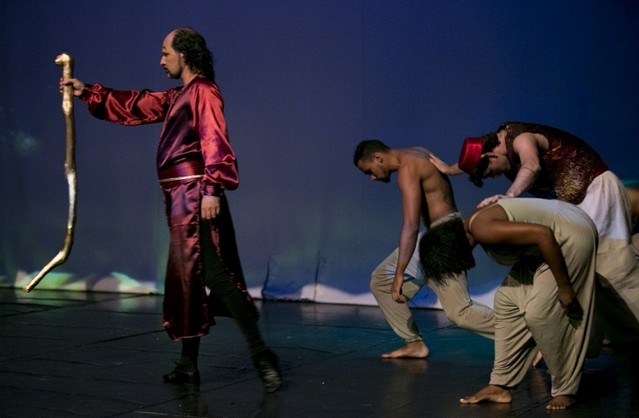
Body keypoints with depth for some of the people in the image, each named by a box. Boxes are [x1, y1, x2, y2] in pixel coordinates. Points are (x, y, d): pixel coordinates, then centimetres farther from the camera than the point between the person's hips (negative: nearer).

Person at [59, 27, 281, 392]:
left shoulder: (203, 91, -9)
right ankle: (189, 363, 17)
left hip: (196, 196, -10)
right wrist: (89, 92, 29)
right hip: (182, 198, 10)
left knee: (216, 275, -15)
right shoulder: (177, 97, 20)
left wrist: (213, 189, -29)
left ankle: (261, 354, -14)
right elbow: (134, 106, 30)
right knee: (189, 279, 11)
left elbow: (215, 142, -20)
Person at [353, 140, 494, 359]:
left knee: (459, 312, -15)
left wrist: (399, 274, -28)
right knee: (381, 280, 10)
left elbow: (411, 226, -26)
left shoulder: (407, 168, -17)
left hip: (443, 238, -10)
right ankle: (414, 343, 11)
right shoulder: (416, 154, 12)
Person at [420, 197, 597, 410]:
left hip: (571, 235, -10)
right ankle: (500, 385, 10)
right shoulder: (474, 227, 5)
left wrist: (564, 287, -24)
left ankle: (565, 390, 2)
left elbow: (543, 235, -30)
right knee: (509, 300, 6)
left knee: (541, 311, -13)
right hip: (554, 238, 10)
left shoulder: (481, 229, -25)